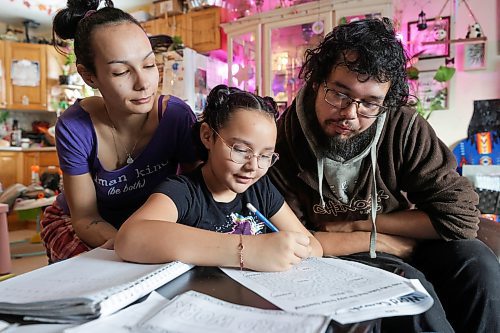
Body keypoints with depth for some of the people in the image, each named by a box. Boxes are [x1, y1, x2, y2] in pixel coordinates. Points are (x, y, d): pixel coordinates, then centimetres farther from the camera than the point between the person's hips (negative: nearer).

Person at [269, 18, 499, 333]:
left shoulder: (404, 127, -14)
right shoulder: (283, 141, -19)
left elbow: (460, 214, -15)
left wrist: (354, 225, -15)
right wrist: (375, 239, -16)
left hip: (406, 251, 3)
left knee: (475, 260, -22)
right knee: (409, 283, -29)